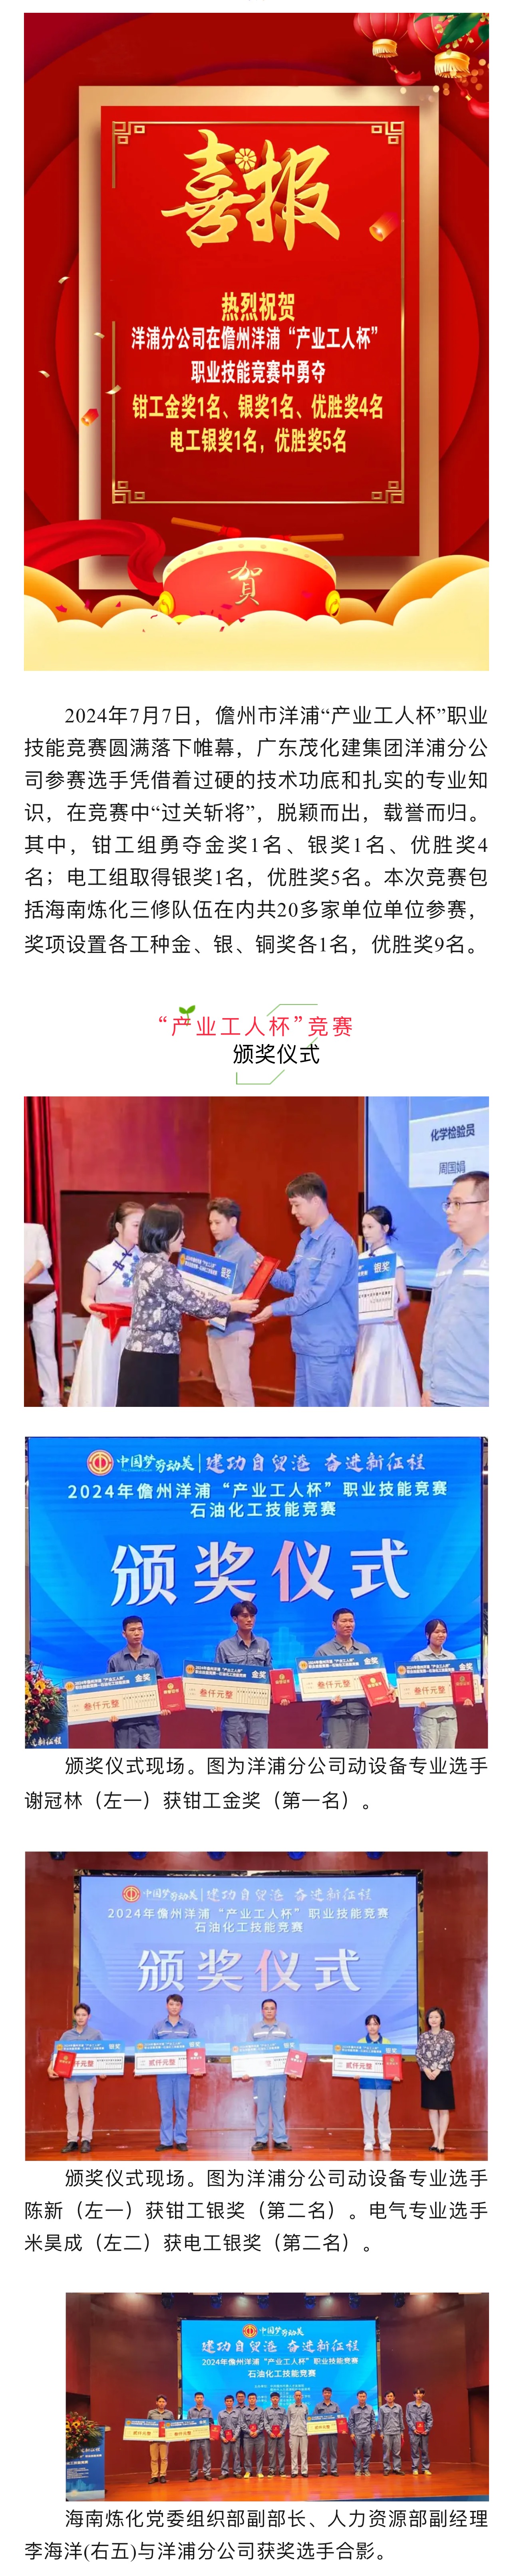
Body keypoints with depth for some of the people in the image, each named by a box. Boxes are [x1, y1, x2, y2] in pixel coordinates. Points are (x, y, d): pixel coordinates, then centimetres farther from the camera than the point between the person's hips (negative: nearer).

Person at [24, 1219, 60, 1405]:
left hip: (41, 1301, -1)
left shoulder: (36, 1231, 2)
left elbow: (45, 1260, -10)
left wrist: (25, 1280, -25)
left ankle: (52, 1400, 4)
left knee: (45, 1351, 1)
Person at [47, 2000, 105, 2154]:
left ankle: (86, 2141, 4)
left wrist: (102, 2069, -15)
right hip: (69, 2077, 3)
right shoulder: (67, 2035, 9)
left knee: (88, 2110, -1)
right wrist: (51, 2067, -11)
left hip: (88, 2077, -2)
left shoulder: (96, 2034, 3)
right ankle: (72, 2141, 9)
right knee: (71, 2111, 5)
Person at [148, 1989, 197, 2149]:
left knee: (182, 2108, 2)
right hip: (163, 2072, 0)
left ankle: (181, 2140, 8)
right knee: (165, 2108, 2)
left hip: (183, 2072, 0)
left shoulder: (189, 2027, 7)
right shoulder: (158, 2027, 8)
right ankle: (166, 2141, 6)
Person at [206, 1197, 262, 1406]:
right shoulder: (219, 1251, 13)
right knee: (225, 1387, 14)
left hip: (235, 1328, -9)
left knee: (239, 1388, -3)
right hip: (215, 1328, 9)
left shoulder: (245, 1252, -13)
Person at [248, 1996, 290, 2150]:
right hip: (260, 2074, 0)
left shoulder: (284, 2028, 9)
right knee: (261, 2107, 1)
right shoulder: (255, 2028, 8)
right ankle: (261, 2139, 5)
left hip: (280, 2074, 0)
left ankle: (280, 2139, 5)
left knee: (279, 2107, 1)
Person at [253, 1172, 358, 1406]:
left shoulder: (338, 1242, -17)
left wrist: (276, 1309, -19)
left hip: (329, 1346, -10)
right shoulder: (306, 1239, 14)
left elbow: (320, 1293, -23)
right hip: (306, 1343, 10)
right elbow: (293, 1282, 20)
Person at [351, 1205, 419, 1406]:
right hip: (364, 1327, 6)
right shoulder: (361, 1260, 9)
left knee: (382, 1379, -9)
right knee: (368, 1380, 7)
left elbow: (404, 1300, -10)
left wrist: (395, 1309, -30)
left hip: (384, 1327, -6)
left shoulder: (394, 1260, -8)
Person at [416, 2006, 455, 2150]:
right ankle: (436, 2140, 10)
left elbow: (449, 2055, -9)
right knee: (432, 2108, 6)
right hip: (427, 2076, 3)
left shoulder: (448, 2035, -2)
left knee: (443, 2109, -3)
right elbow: (419, 2055, 2)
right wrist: (426, 2070, -12)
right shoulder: (424, 2036, 7)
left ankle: (441, 2140, -3)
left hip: (443, 2075, -3)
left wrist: (437, 2071, -16)